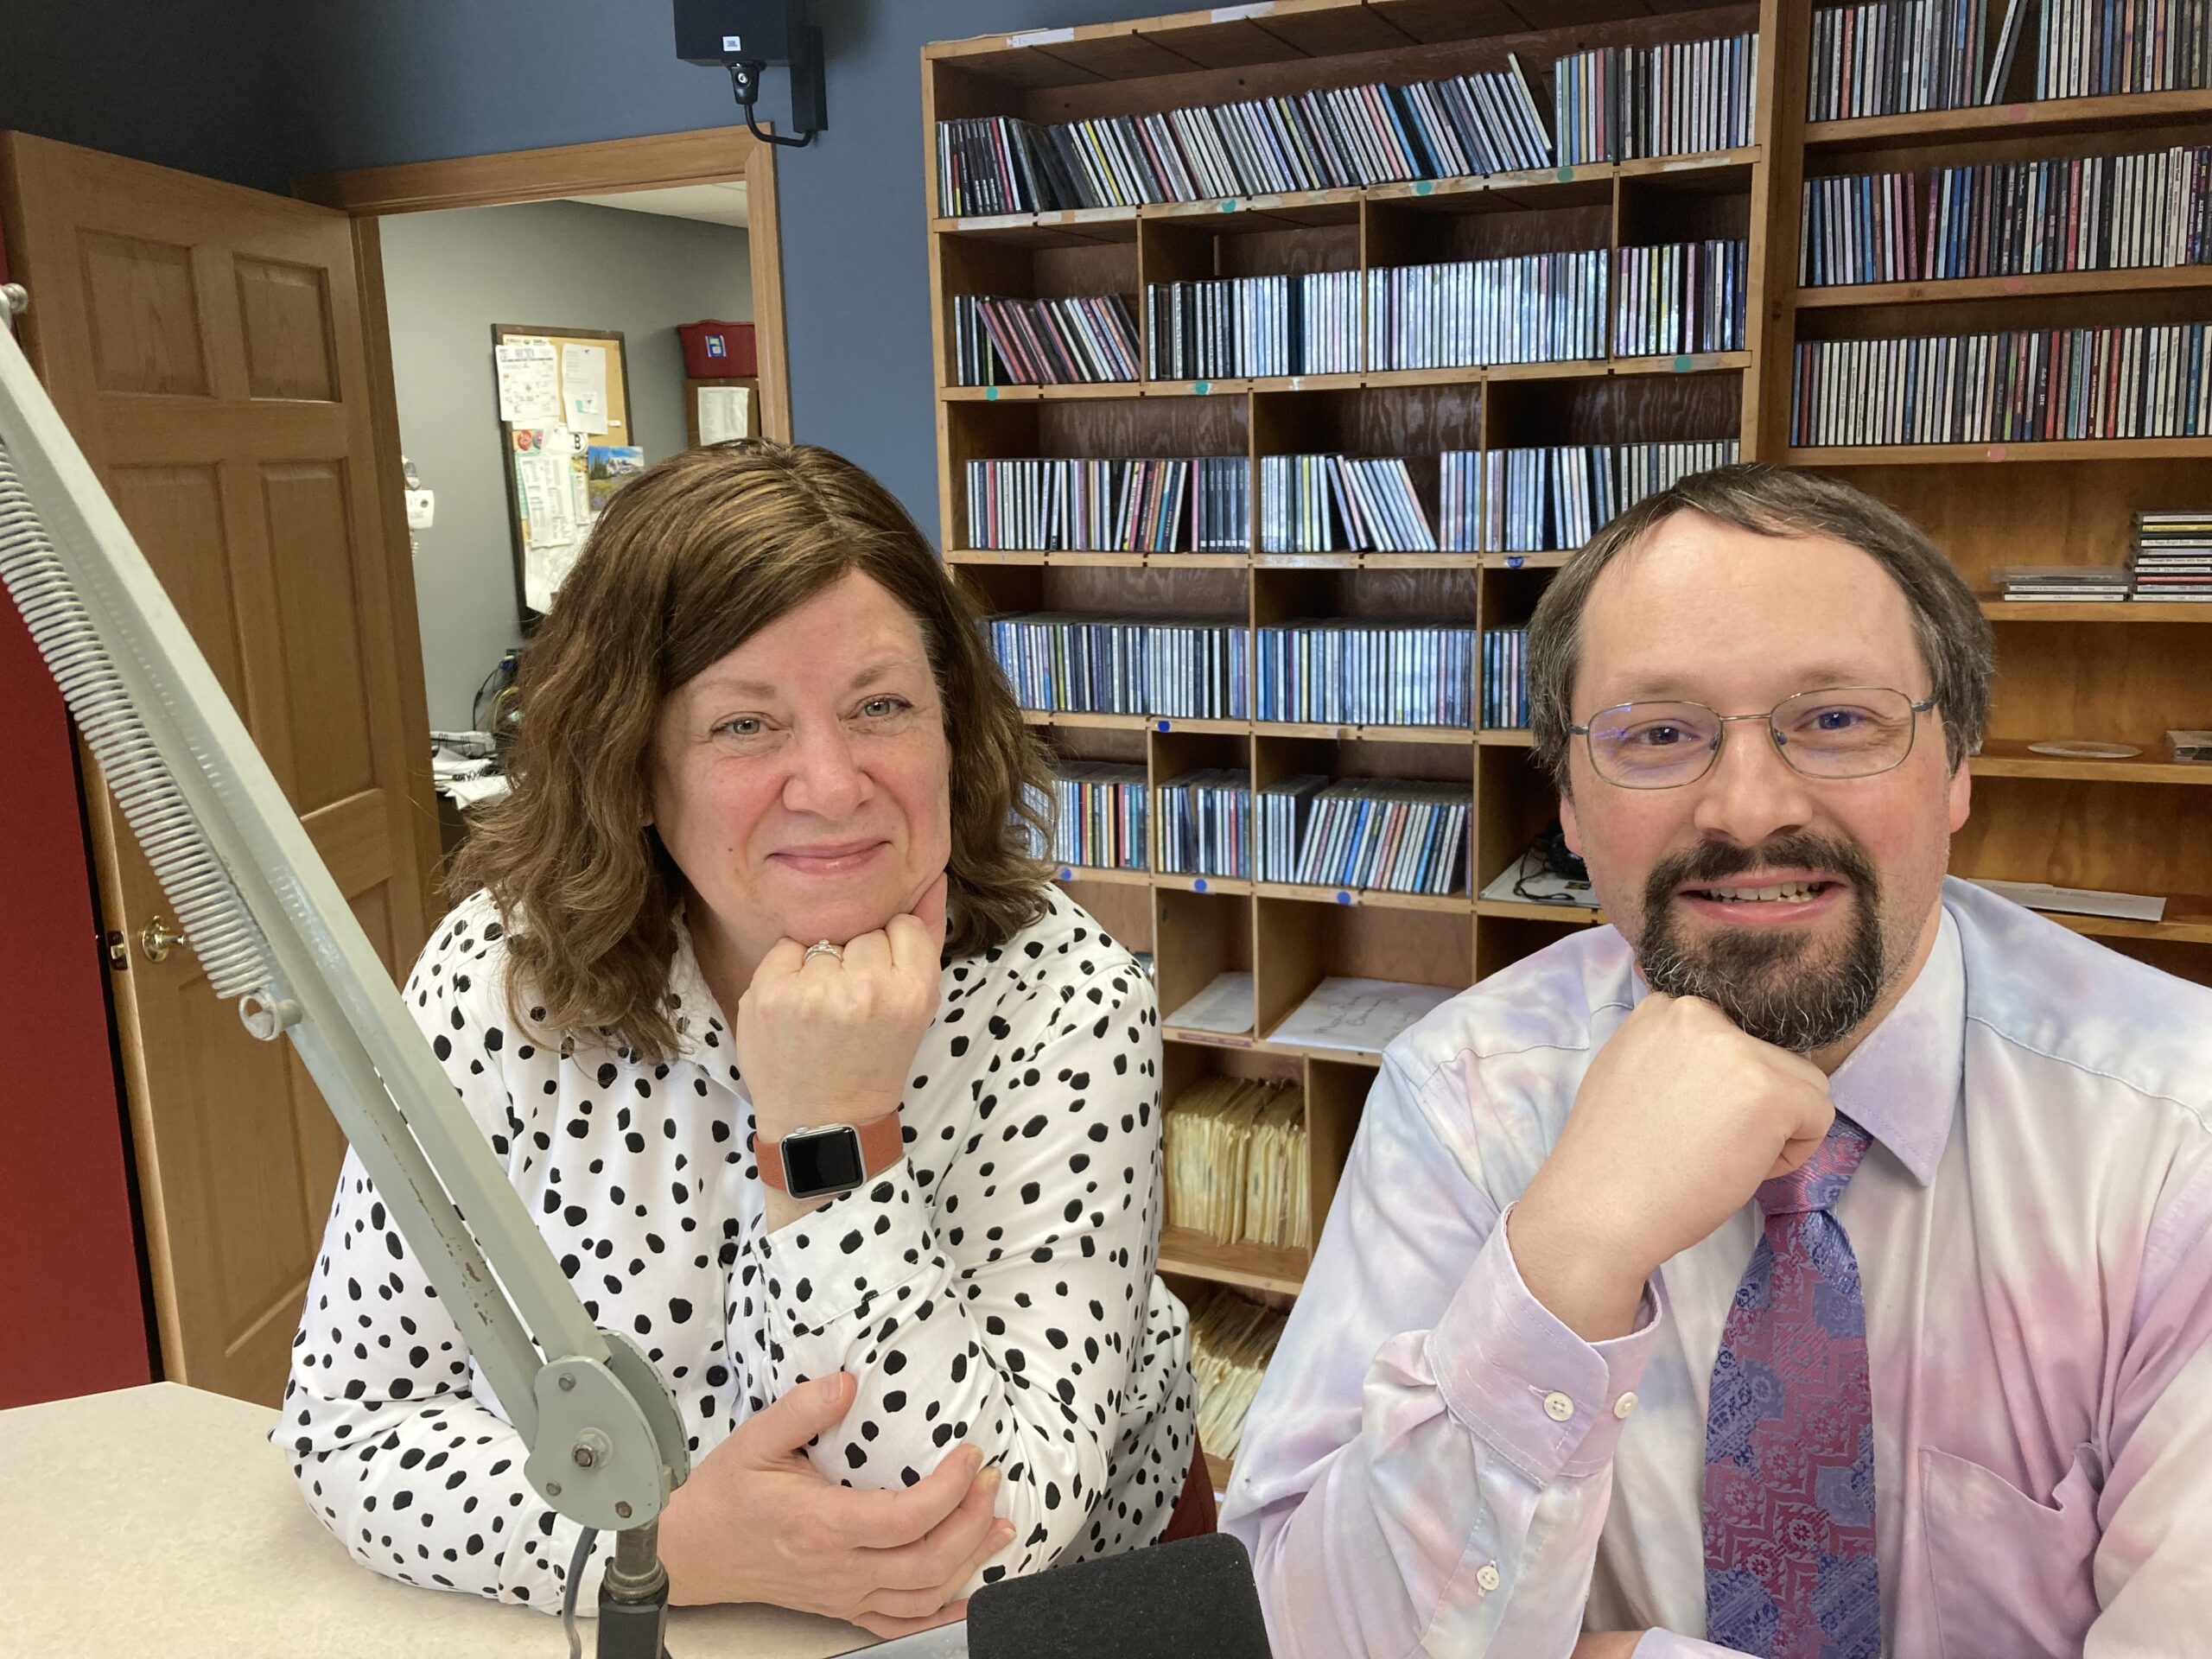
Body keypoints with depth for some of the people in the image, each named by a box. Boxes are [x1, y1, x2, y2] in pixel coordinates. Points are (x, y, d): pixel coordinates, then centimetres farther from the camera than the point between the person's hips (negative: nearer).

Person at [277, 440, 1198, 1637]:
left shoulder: (1066, 1008, -18)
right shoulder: (499, 979, -13)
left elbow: (985, 1540, -20)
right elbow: (348, 1420, -8)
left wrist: (830, 1141, -30)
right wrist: (676, 1543, -23)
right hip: (620, 1620, 1)